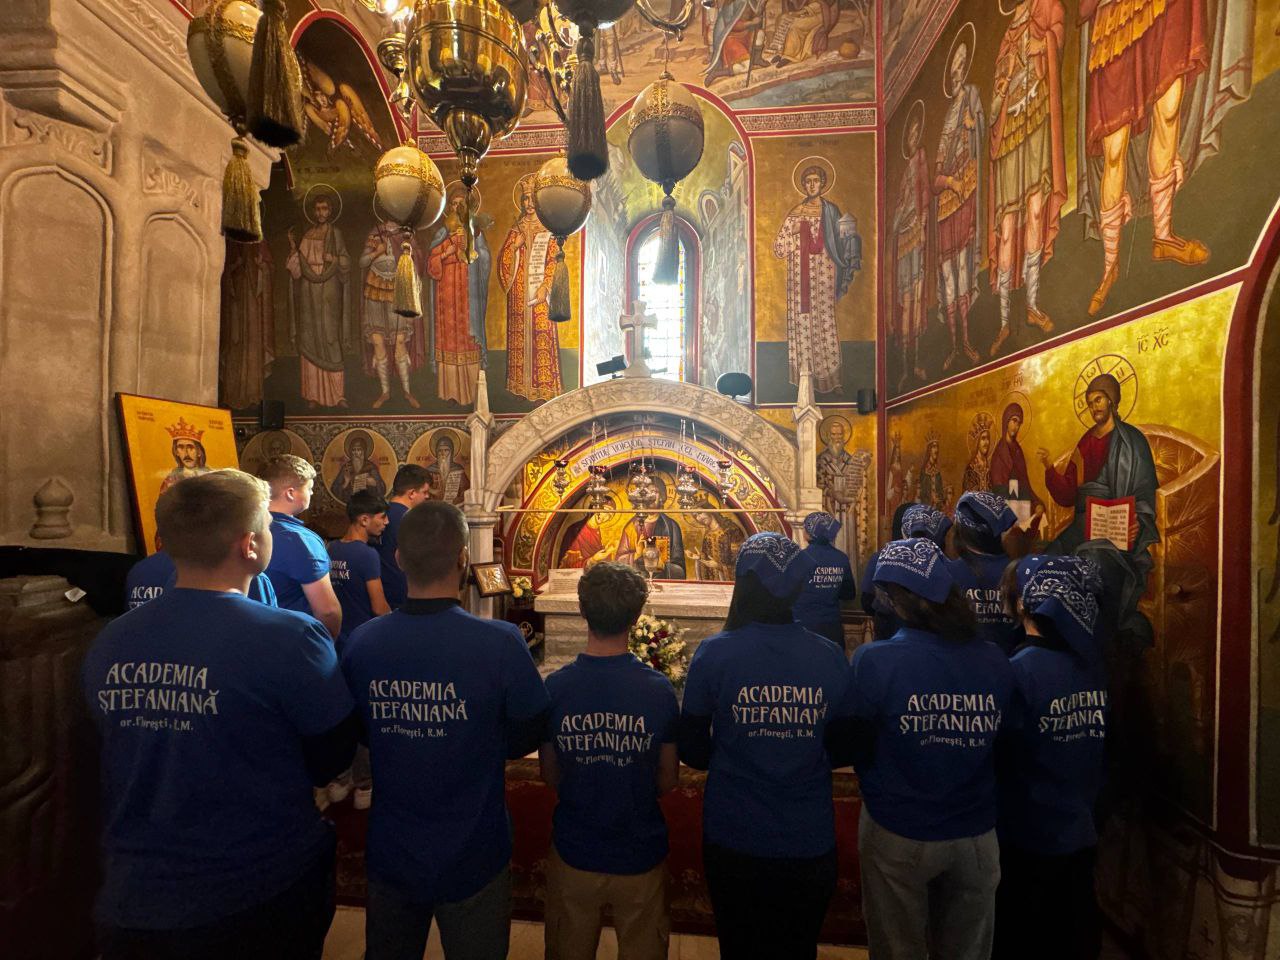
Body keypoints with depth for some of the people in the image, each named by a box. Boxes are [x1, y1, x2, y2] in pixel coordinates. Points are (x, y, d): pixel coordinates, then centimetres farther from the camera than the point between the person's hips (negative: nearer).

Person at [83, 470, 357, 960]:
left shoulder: (107, 644, -10)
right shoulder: (290, 637, -26)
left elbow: (143, 761, 5)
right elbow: (332, 757, -12)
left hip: (134, 905, 3)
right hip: (266, 896, -3)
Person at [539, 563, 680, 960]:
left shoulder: (555, 686, -17)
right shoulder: (660, 689, -18)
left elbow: (549, 774, -3)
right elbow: (668, 779, -5)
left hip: (574, 855, 1)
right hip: (641, 856, 0)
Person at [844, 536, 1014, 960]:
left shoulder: (873, 661, -23)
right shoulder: (995, 662, -11)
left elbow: (852, 749, -11)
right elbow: (1005, 747, 4)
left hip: (898, 835, -3)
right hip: (976, 835, 3)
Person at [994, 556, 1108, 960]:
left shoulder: (1019, 671, -25)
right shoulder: (1093, 662, -6)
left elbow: (996, 752, -18)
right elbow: (1099, 748, 6)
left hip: (1027, 838, -6)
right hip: (1081, 832, 6)